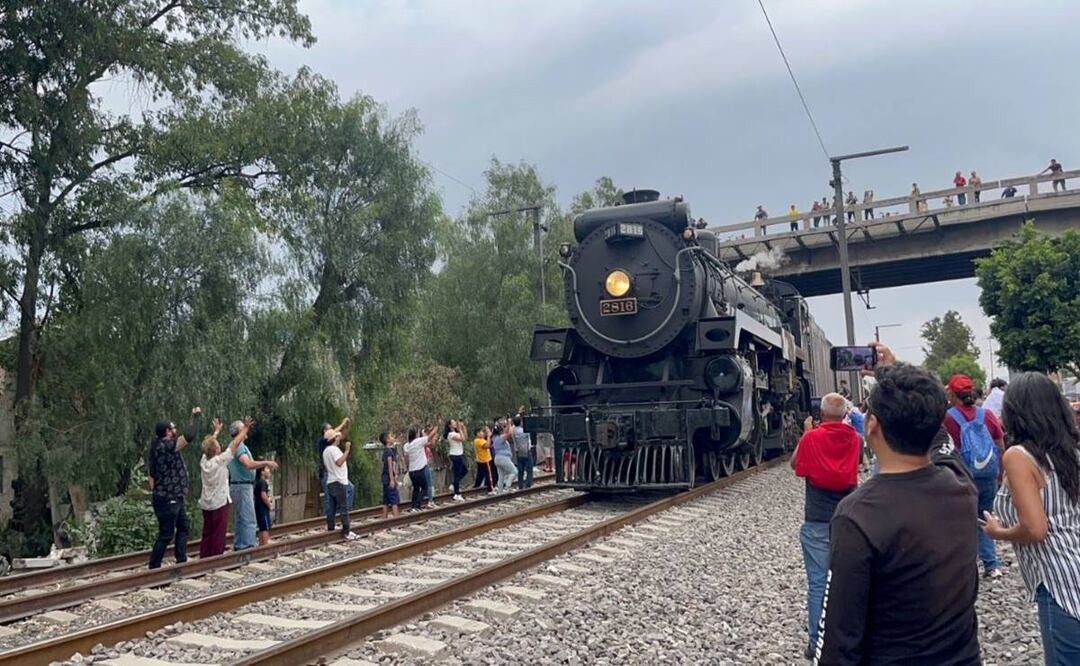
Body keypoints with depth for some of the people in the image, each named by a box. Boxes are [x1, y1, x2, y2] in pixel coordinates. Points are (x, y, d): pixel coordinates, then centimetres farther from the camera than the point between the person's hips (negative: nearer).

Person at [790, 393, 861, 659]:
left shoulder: (812, 438, -11)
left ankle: (817, 642, 8)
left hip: (817, 522, -3)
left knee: (818, 582, 3)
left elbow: (795, 465, 6)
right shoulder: (855, 440, 0)